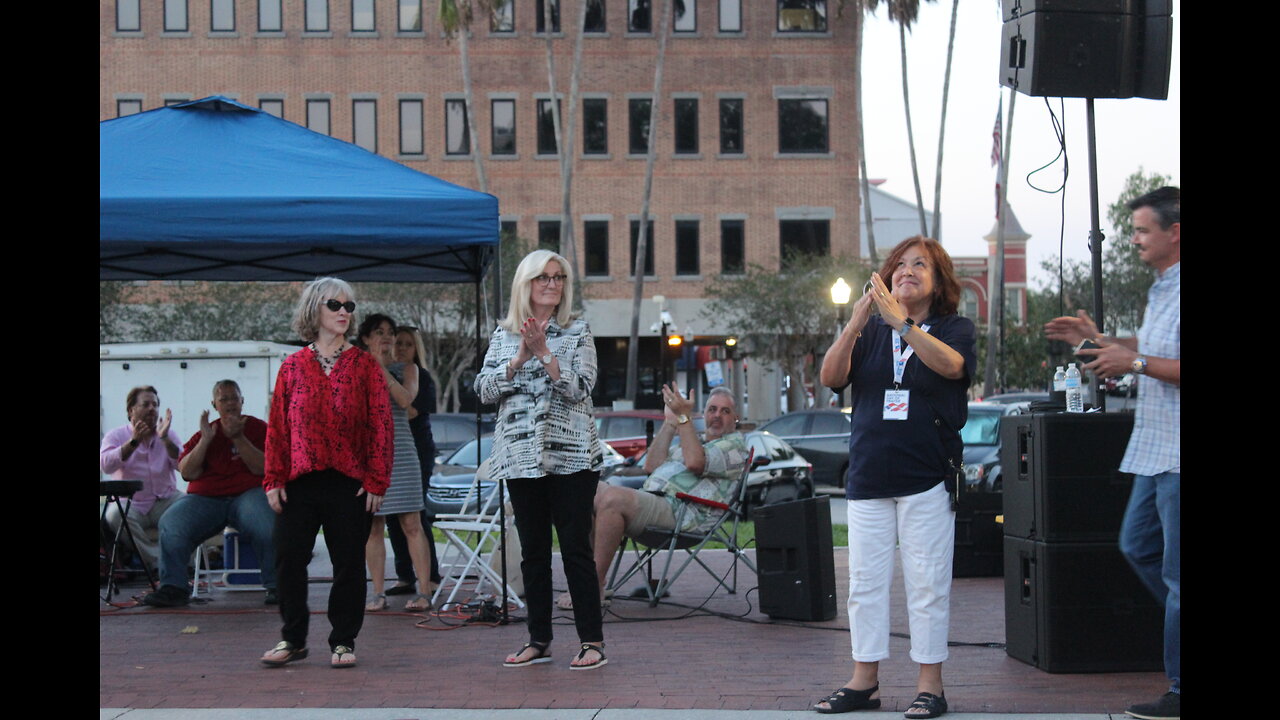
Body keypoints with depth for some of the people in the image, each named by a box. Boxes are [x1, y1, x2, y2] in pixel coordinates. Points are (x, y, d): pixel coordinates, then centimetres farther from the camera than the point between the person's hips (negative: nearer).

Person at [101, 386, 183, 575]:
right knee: (115, 515, -34)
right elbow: (106, 465, -15)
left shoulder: (169, 435, 12)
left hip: (165, 501, 2)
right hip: (132, 504, -1)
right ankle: (159, 564, -29)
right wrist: (134, 441, -21)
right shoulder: (116, 436, 6)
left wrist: (165, 439, -15)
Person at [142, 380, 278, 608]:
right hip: (205, 498, 3)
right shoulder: (204, 433, 17)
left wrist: (238, 438, -11)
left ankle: (276, 587, -22)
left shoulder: (258, 428, 9)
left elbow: (263, 469, -5)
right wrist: (205, 441, -4)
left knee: (267, 524, -35)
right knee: (170, 524, -25)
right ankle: (172, 587, -15)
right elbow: (186, 473, 5)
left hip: (248, 494, -2)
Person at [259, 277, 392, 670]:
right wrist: (274, 479, 0)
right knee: (288, 560, 2)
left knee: (348, 563, 2)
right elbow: (277, 426, 7)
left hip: (349, 482, -1)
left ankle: (343, 641, 14)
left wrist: (376, 480, -7)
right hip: (299, 481, 1)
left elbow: (381, 424, 0)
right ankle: (293, 639, 16)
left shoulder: (364, 365, 4)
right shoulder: (293, 366, 8)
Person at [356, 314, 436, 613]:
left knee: (411, 524, -6)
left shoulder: (406, 369, 10)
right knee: (373, 527, 1)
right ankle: (378, 593, 6)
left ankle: (423, 592, -7)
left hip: (400, 451, -1)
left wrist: (382, 368, -7)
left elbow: (405, 399, -8)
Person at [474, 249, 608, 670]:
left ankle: (592, 640, 0)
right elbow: (484, 390, 2)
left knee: (575, 548, -5)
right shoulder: (503, 335, 11)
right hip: (521, 456, 3)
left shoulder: (577, 332, 3)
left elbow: (580, 388, -8)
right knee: (533, 551, 8)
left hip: (571, 456, -3)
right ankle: (538, 641, 15)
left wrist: (544, 353, -16)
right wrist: (520, 358, -10)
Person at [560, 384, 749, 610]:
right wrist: (670, 422, 21)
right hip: (649, 498, 9)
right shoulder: (695, 442, 33)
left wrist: (683, 417, -9)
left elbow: (695, 462, -14)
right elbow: (651, 466, 23)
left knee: (612, 498, -31)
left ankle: (594, 588, -29)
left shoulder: (735, 445, 6)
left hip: (678, 512, -9)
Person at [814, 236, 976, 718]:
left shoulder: (954, 328, 3)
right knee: (865, 582, 6)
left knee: (927, 584, -2)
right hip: (868, 475, 4)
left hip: (927, 476, -3)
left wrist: (901, 321, -30)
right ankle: (864, 681, 14)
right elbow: (831, 377, -3)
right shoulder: (871, 332, 11)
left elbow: (952, 365, -20)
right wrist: (856, 323, -18)